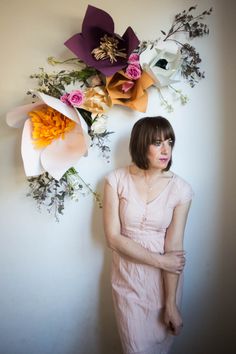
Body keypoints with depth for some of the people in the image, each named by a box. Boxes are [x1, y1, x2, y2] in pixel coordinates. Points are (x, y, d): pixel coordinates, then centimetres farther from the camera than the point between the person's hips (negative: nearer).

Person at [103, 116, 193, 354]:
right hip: (129, 276, 0)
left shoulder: (180, 188, -13)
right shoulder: (116, 180, -13)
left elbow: (173, 247, -13)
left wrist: (171, 303, -10)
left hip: (165, 278, 1)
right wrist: (160, 260, -15)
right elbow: (113, 238, -13)